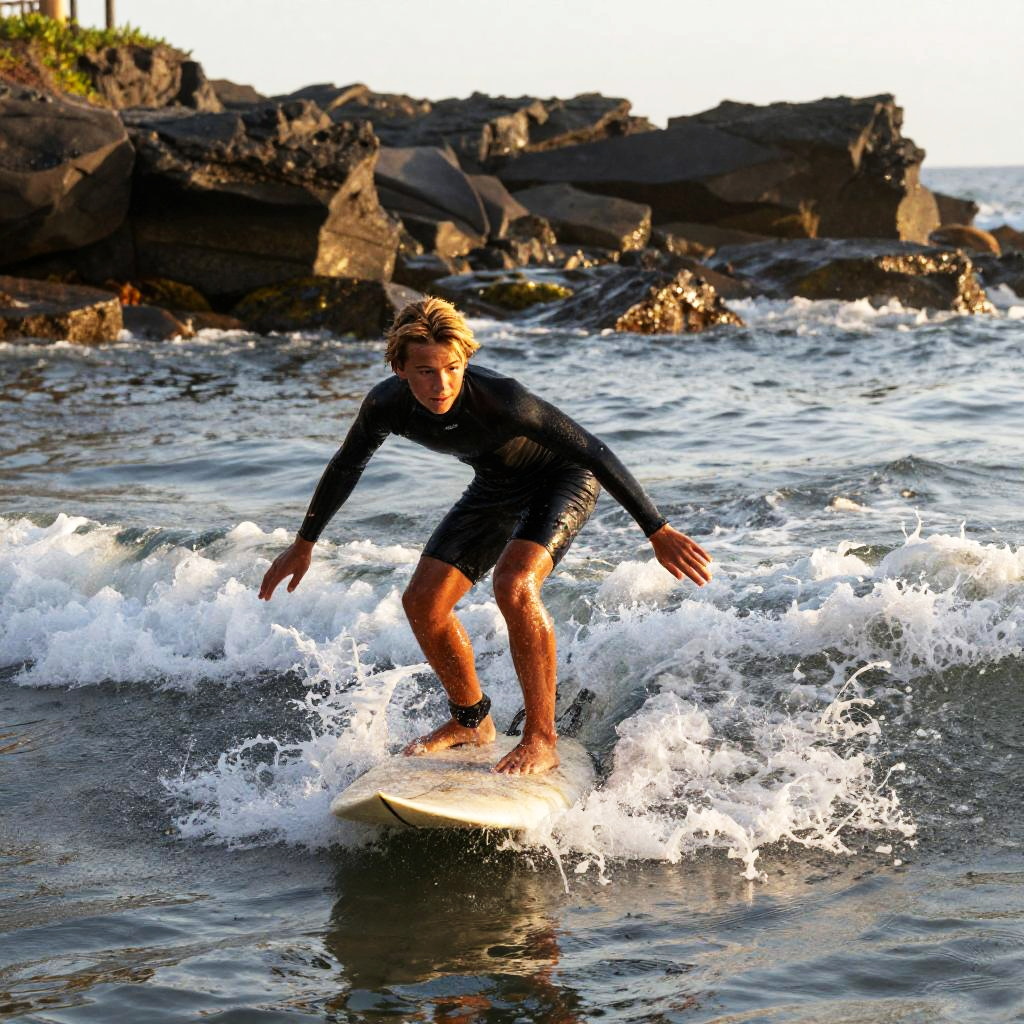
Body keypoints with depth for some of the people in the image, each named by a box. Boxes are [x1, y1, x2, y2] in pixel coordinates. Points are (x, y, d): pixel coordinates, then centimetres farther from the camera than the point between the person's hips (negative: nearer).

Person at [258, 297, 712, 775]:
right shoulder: (386, 405, -22)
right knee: (423, 601, 0)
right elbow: (344, 468, -1)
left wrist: (658, 533, -31)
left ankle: (541, 739, -17)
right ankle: (470, 721, 22)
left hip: (564, 477, -6)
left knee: (513, 584, -29)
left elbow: (593, 452, -32)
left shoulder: (500, 398, -39)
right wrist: (303, 544, 9)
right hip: (497, 485, 6)